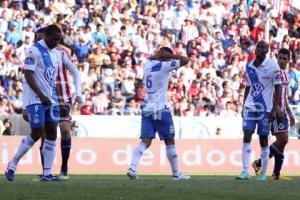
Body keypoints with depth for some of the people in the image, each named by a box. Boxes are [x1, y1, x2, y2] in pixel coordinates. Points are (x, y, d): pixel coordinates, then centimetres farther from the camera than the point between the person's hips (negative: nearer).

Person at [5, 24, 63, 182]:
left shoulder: (55, 53, 14)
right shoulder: (34, 51, -11)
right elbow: (28, 75, -17)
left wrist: (54, 99, 14)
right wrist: (41, 96, -22)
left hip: (50, 99, 8)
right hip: (35, 99, -8)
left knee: (52, 133, 1)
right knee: (36, 134, -9)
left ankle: (47, 173, 2)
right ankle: (13, 164, 7)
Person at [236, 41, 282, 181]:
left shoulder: (273, 66, -8)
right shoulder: (249, 66, 6)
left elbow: (278, 89, -7)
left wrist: (274, 110, -12)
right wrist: (243, 107, 13)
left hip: (266, 108, -3)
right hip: (250, 106, 3)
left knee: (263, 139, 3)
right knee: (246, 136, -7)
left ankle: (263, 173, 13)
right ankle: (245, 171, -9)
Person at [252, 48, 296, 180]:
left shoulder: (285, 74, 18)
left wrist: (290, 114, 24)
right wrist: (277, 108, -26)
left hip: (282, 112, 9)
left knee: (282, 141, 5)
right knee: (283, 139, -14)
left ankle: (276, 173, 7)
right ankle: (258, 163, -4)